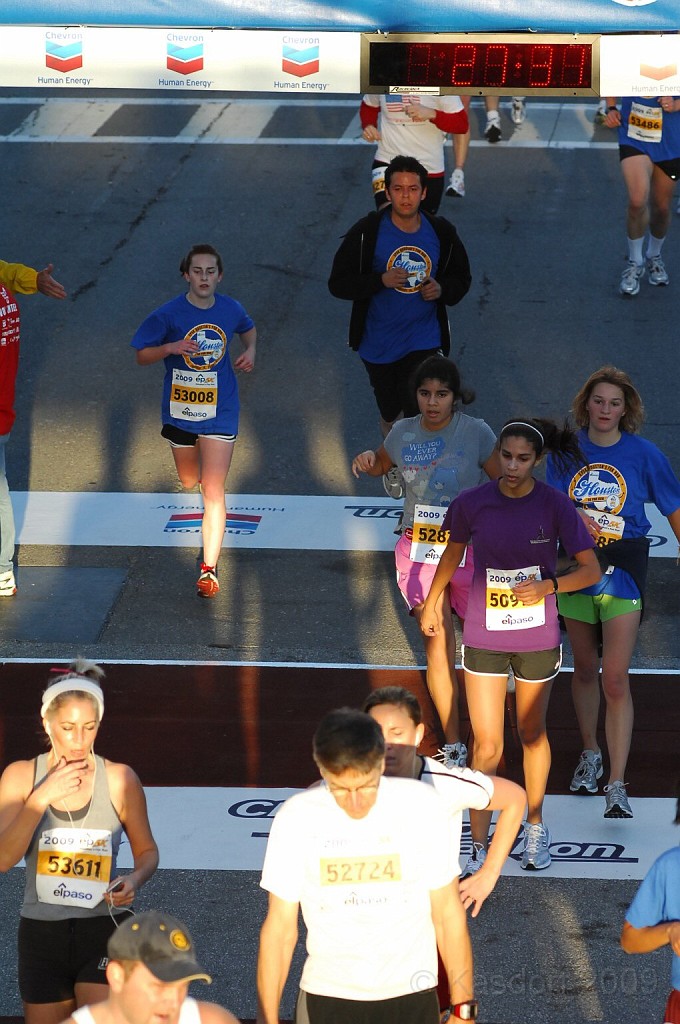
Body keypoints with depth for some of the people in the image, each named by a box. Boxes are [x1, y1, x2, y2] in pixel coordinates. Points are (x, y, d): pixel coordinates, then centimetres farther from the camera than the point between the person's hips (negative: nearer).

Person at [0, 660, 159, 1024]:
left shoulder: (119, 780, -3)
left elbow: (147, 850, 8)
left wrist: (135, 879, -14)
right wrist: (43, 796, -20)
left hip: (104, 929, -2)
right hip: (41, 934, 2)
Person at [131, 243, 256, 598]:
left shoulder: (231, 310, -5)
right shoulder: (169, 314, -12)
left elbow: (249, 329, 19)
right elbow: (142, 355, -5)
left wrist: (250, 350, -2)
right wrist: (171, 347, -24)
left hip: (219, 412, -1)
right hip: (180, 410, 1)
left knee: (213, 492, -11)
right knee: (189, 481, 23)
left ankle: (209, 569, -10)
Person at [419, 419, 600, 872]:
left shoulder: (555, 504, -14)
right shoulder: (472, 503, -11)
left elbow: (591, 569, -10)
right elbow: (453, 551, 9)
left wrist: (548, 586, -28)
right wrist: (431, 604, 22)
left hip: (538, 638, 0)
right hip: (484, 637, 0)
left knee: (532, 734, 17)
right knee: (487, 746, -2)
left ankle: (536, 827, 37)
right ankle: (479, 848, 6)